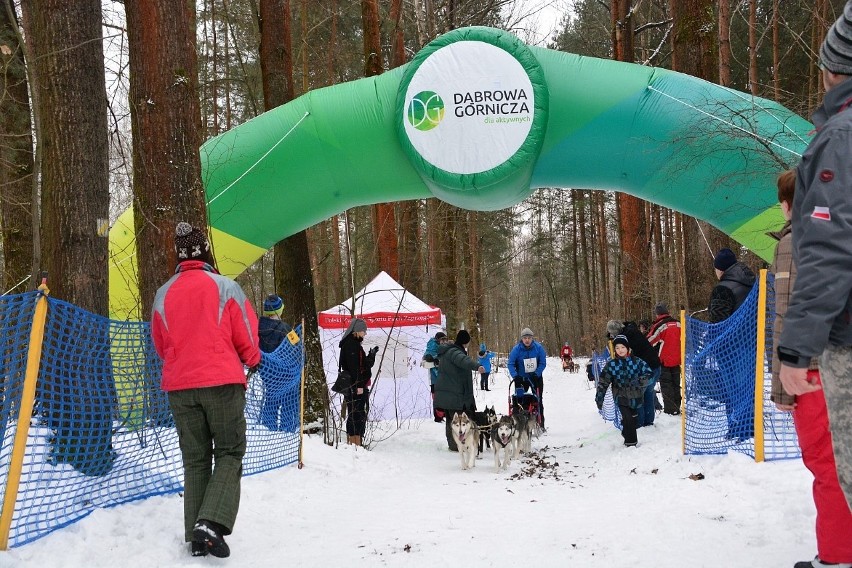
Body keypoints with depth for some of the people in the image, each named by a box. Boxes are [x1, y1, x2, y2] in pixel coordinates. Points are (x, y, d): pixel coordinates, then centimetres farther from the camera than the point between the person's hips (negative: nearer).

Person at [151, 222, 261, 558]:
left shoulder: (163, 295, 5)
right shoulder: (225, 287, -5)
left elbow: (160, 347, 15)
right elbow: (247, 340, 0)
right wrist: (252, 360, 21)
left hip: (179, 386, 4)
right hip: (223, 382, -3)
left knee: (195, 461, 11)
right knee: (229, 454, 4)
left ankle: (196, 536, 9)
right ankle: (212, 522, -15)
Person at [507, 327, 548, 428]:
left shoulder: (538, 347, -13)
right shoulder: (516, 349, -14)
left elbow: (543, 363, -9)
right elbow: (510, 364, -13)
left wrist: (536, 374, -21)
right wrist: (515, 376, -26)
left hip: (536, 378, 1)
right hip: (521, 378, -1)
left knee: (538, 401, 6)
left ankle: (540, 425, 14)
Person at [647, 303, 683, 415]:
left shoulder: (659, 326, -16)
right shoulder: (678, 324, 3)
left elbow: (649, 342, -13)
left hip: (665, 361, -6)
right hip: (677, 360, 6)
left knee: (666, 385, 1)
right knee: (676, 384, 15)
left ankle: (670, 409, -2)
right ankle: (676, 407, 20)